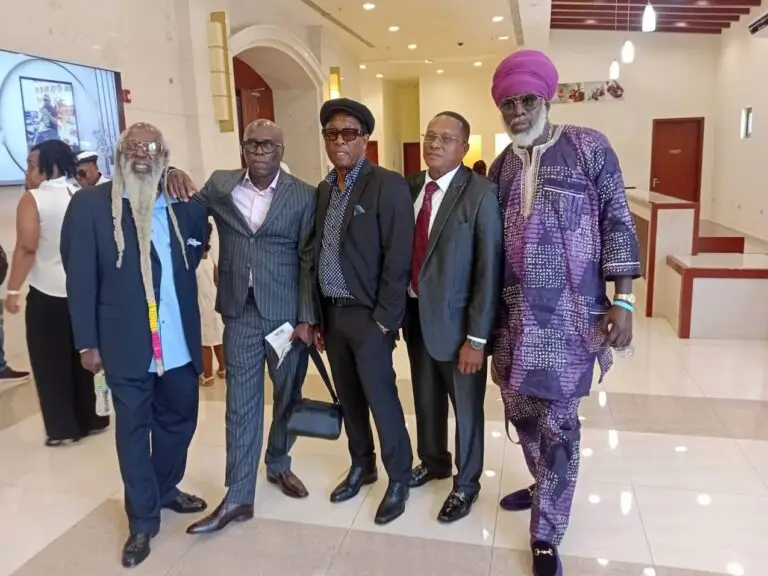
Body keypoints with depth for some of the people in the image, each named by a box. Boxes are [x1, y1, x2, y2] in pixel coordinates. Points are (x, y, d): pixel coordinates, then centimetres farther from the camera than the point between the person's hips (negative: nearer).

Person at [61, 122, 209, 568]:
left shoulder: (186, 205, 3)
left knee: (180, 418, 18)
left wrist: (179, 276, 4)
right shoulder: (90, 203, -5)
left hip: (180, 341, 4)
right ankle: (143, 520, 26)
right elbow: (80, 278, -5)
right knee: (134, 429, 9)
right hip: (127, 343, -3)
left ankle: (166, 488, 43)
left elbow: (198, 247, 22)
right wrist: (87, 343, -7)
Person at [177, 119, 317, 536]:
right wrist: (174, 176, -1)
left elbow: (309, 261, -4)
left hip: (287, 311, -1)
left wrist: (307, 318, -9)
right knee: (241, 403, 5)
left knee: (288, 395, 13)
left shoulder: (303, 195, -3)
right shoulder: (219, 185, 4)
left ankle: (278, 464, 39)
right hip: (240, 311, 1)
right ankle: (238, 497, 16)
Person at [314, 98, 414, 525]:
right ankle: (362, 465, 35)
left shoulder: (388, 185, -10)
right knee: (349, 397, 17)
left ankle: (399, 478, 22)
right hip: (332, 313, 7)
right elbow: (319, 254, 11)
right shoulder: (324, 189, 11)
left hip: (368, 315, -6)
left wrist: (383, 320, -16)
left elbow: (398, 259, -14)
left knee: (381, 398, 2)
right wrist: (318, 316, 9)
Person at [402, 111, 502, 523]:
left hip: (456, 320, -5)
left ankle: (466, 483, 37)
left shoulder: (480, 194, -16)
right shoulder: (409, 188, 2)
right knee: (426, 399, 23)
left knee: (466, 407, 14)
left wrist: (477, 338, -16)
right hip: (414, 313, 5)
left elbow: (489, 270, -16)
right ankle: (433, 462, 48)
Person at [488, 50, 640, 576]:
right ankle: (546, 487, 43)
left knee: (557, 422, 2)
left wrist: (623, 301, -10)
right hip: (515, 313, 5)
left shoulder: (589, 147, -2)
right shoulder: (500, 167, 11)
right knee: (520, 408, 16)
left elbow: (618, 223, -4)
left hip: (570, 314, -5)